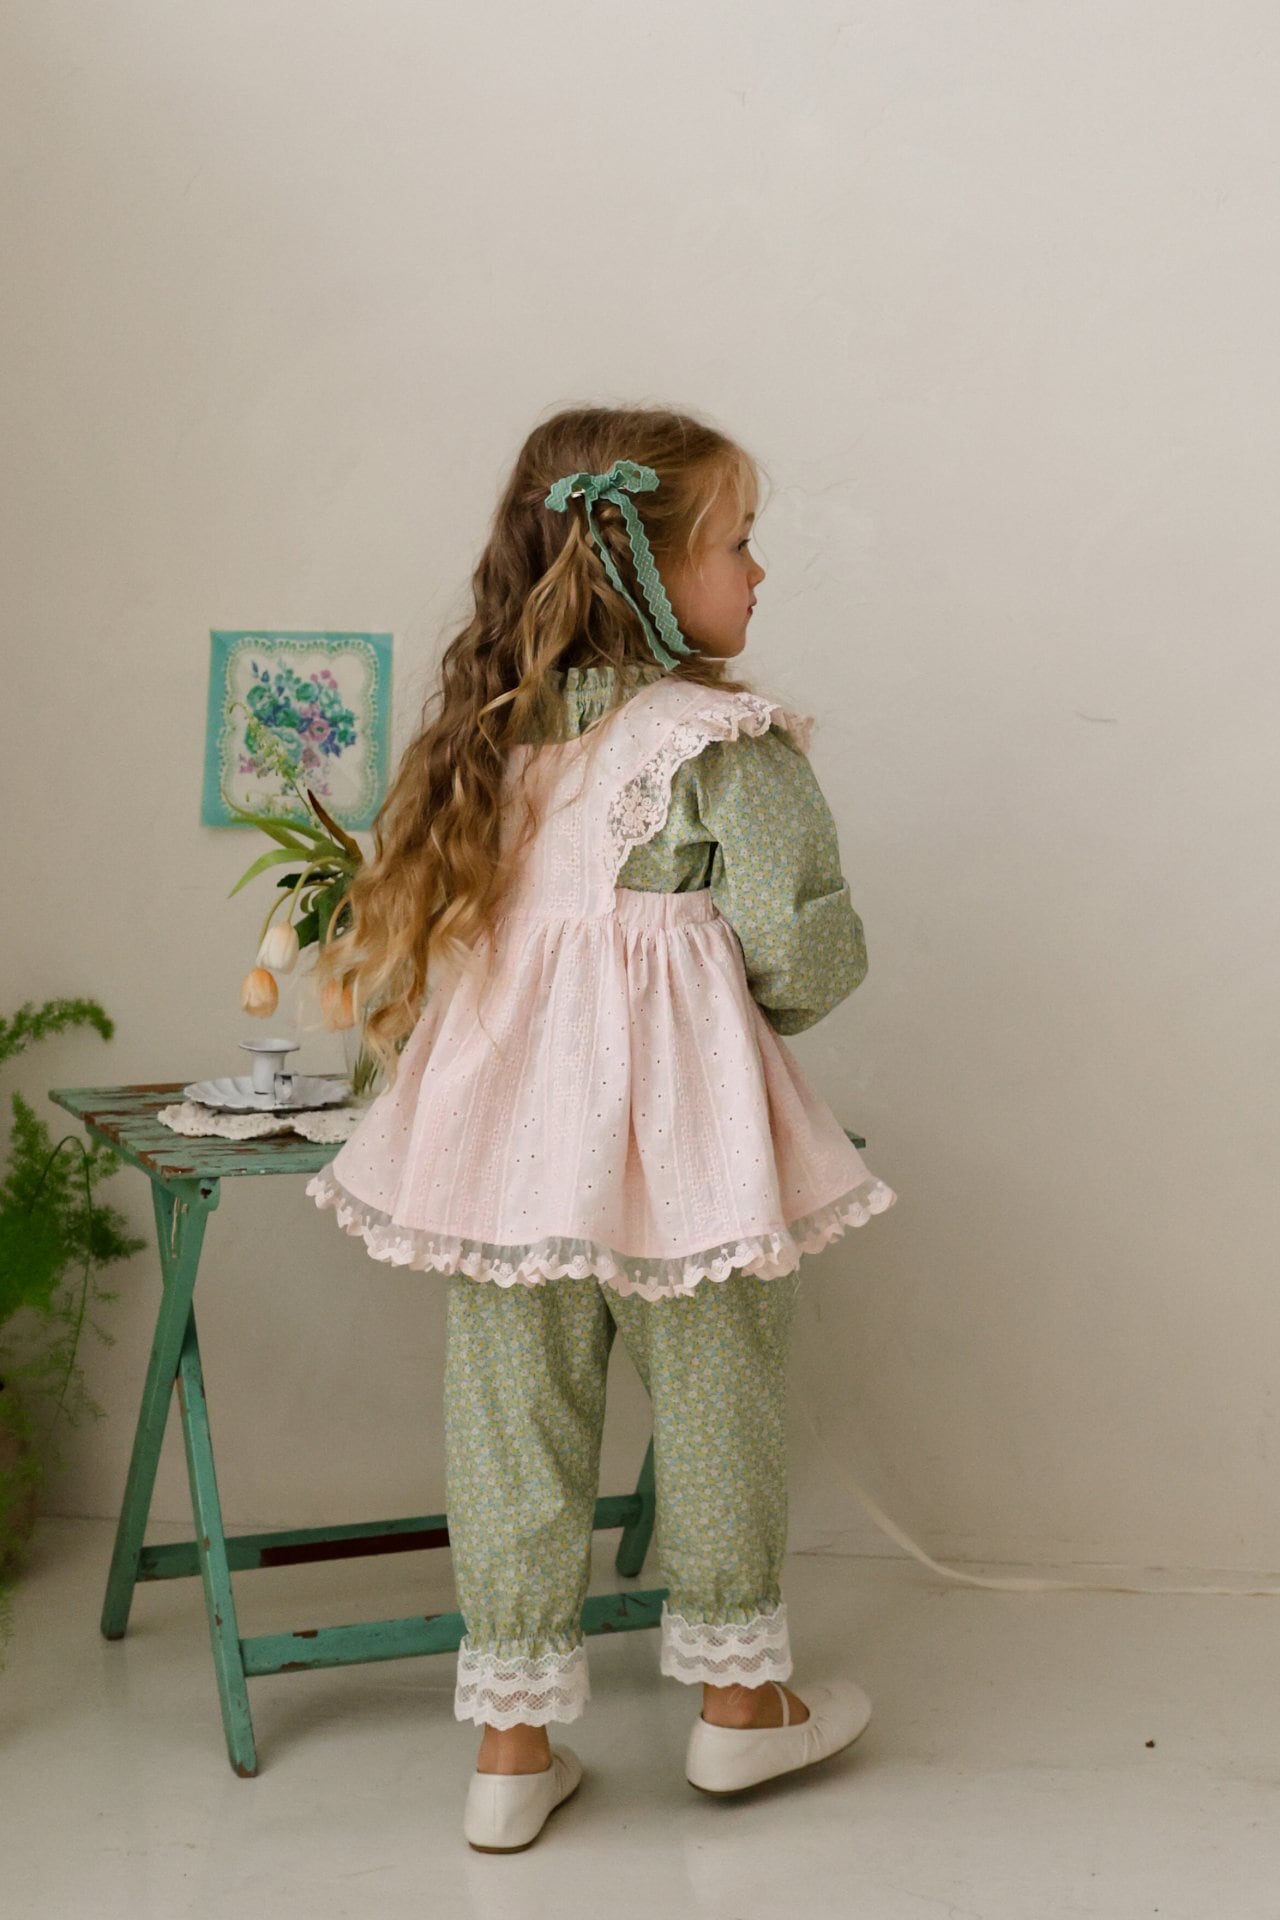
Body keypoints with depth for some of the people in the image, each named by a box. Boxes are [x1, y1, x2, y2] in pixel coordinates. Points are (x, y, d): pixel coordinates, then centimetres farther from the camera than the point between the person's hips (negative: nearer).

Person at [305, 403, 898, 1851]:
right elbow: (803, 951, -14)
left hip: (499, 1122, 5)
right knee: (713, 1402, 13)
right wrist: (763, 1004, 8)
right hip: (679, 1135, -5)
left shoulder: (481, 735, 5)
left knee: (511, 1413, 11)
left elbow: (407, 924, 9)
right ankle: (738, 1697, 30)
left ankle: (512, 1743, 19)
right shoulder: (731, 746, -12)